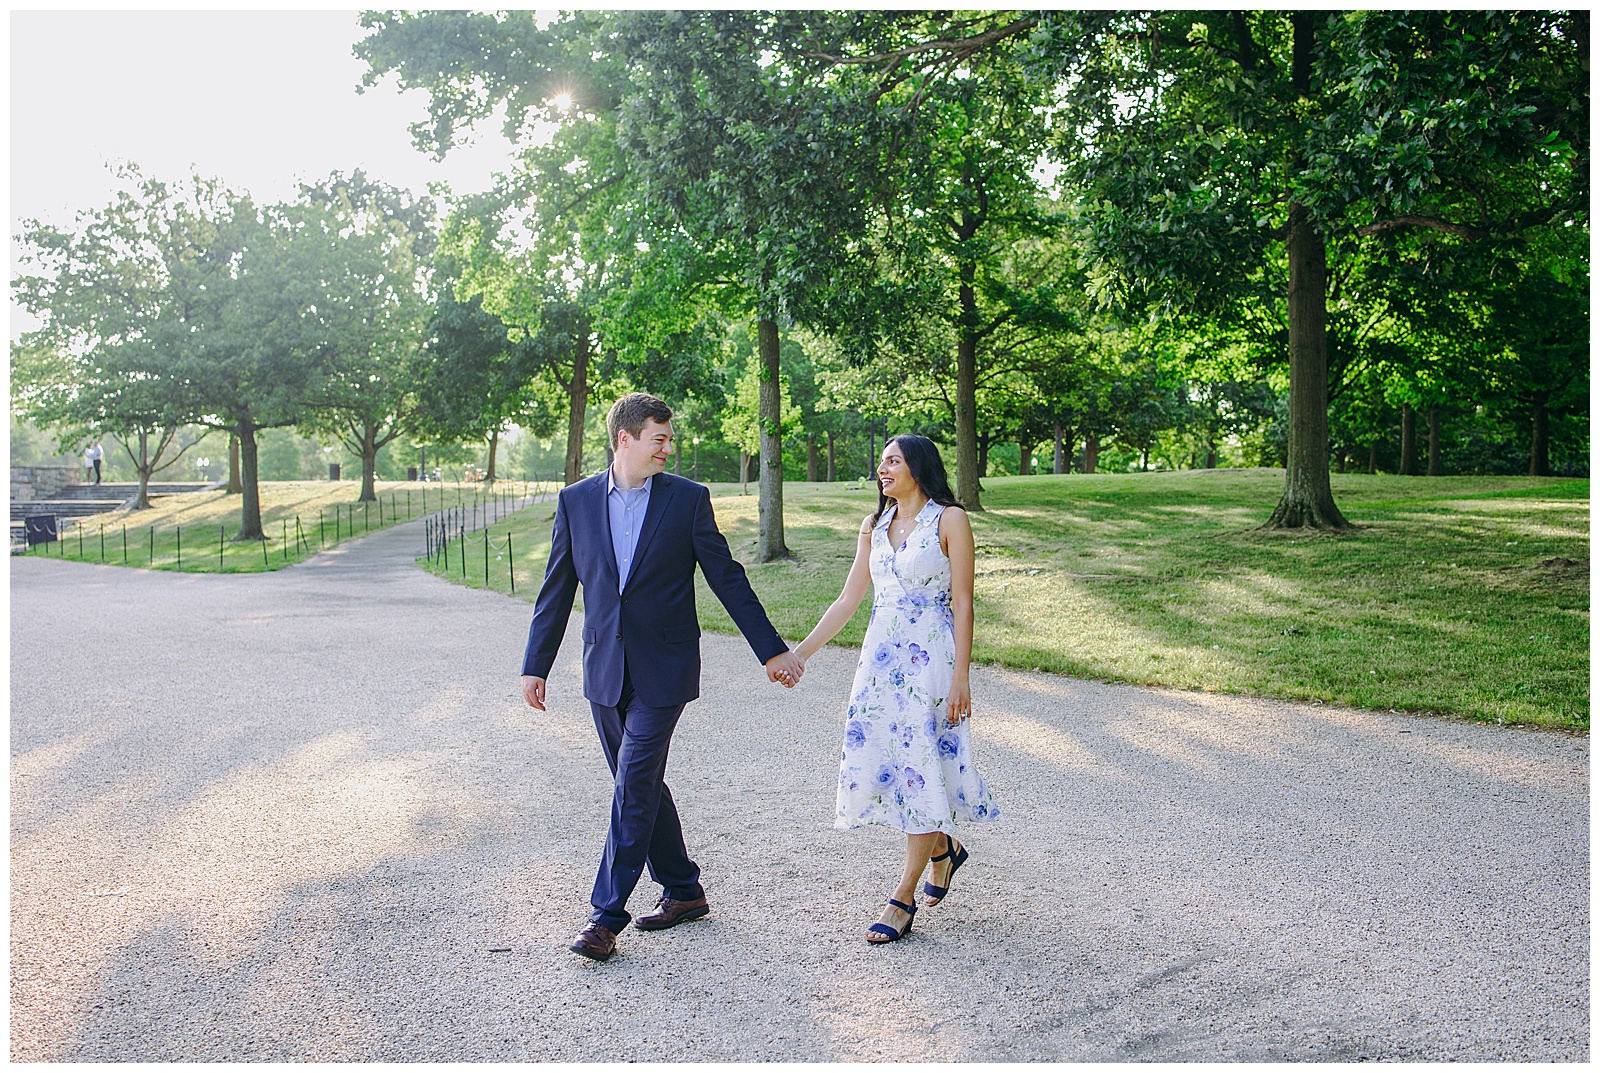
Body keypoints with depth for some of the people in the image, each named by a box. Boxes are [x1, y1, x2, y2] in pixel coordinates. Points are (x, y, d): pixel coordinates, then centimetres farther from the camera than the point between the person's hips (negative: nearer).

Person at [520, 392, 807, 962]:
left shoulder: (688, 498, -2)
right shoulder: (576, 500, 4)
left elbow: (727, 578, 1)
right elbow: (557, 589, 9)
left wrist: (772, 650, 1)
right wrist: (535, 665, 9)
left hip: (662, 671, -4)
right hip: (605, 671, 4)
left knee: (634, 788, -6)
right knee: (641, 785, 12)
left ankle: (607, 915, 2)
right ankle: (682, 890, 28)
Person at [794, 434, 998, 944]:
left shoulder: (949, 520, -5)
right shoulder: (874, 526, 12)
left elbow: (963, 602, -8)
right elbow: (848, 599, 13)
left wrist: (961, 676, -13)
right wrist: (800, 651, 7)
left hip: (931, 659, -6)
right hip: (880, 657, 6)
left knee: (921, 766, -3)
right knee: (874, 763, 4)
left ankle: (903, 899, 6)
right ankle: (944, 845, 31)